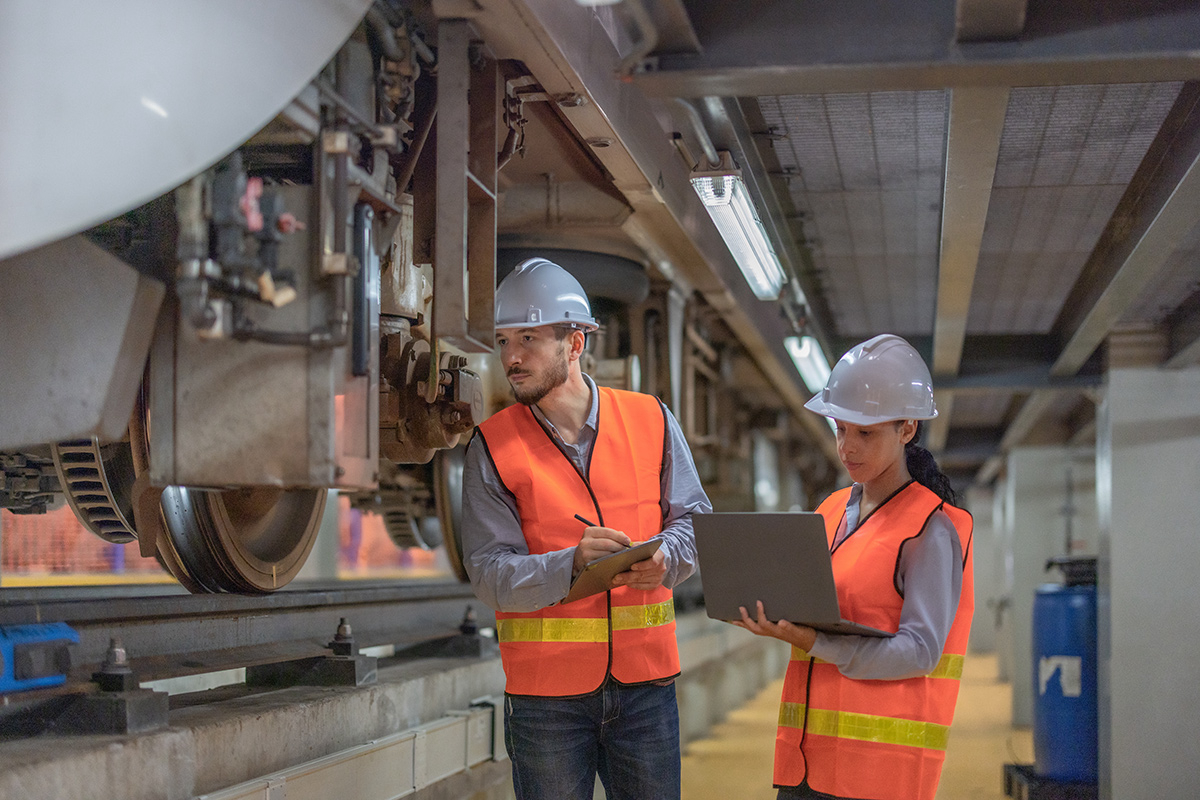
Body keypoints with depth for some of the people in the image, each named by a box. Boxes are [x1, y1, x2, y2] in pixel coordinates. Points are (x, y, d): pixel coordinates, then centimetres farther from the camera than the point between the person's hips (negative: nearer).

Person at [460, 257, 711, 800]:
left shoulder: (650, 421, 4)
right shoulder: (493, 447, -3)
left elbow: (694, 518, 7)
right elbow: (491, 575, -10)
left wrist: (663, 557, -15)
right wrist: (572, 564, -27)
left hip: (644, 679, 2)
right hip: (546, 690, -2)